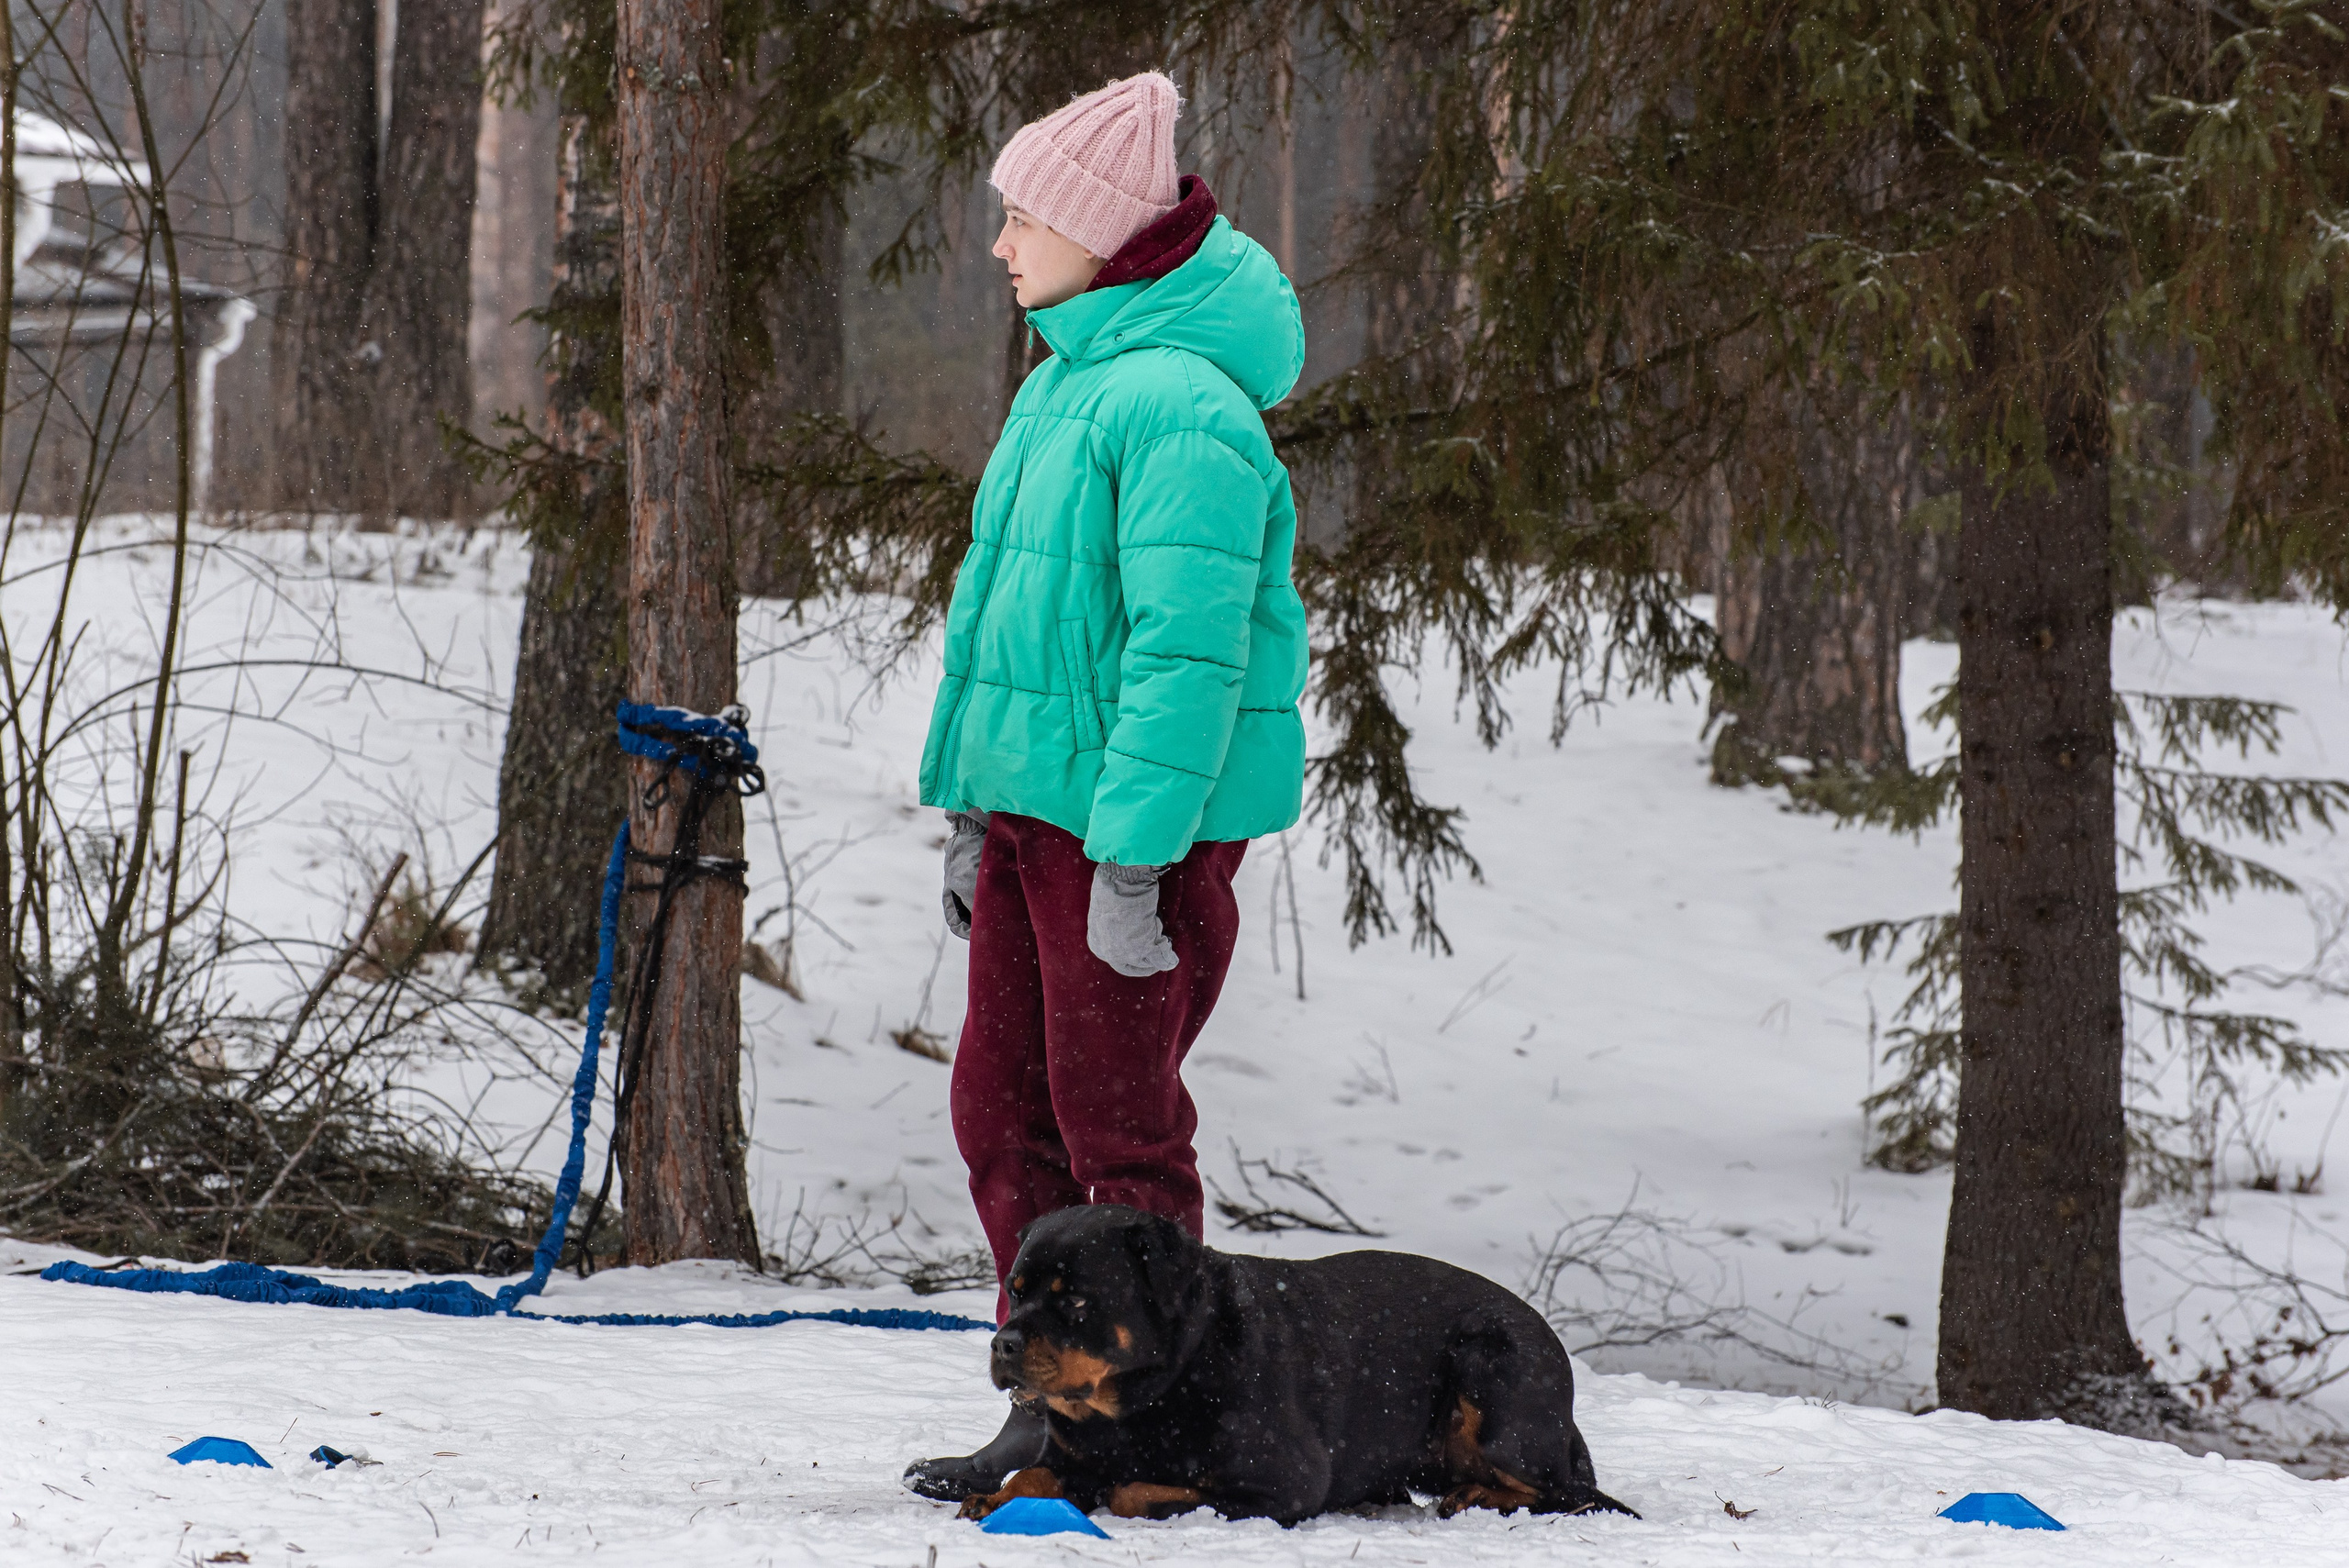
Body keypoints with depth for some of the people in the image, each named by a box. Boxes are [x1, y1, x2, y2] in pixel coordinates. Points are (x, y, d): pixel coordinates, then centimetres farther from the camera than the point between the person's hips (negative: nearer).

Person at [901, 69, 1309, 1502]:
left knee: (1115, 1120, -2)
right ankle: (1054, 1400, 19)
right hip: (1036, 794, 9)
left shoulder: (1179, 405, -18)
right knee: (1003, 1112, 11)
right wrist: (973, 815, 20)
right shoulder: (1069, 379, 13)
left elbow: (1190, 651, -22)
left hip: (1141, 816, -9)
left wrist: (1133, 864, -23)